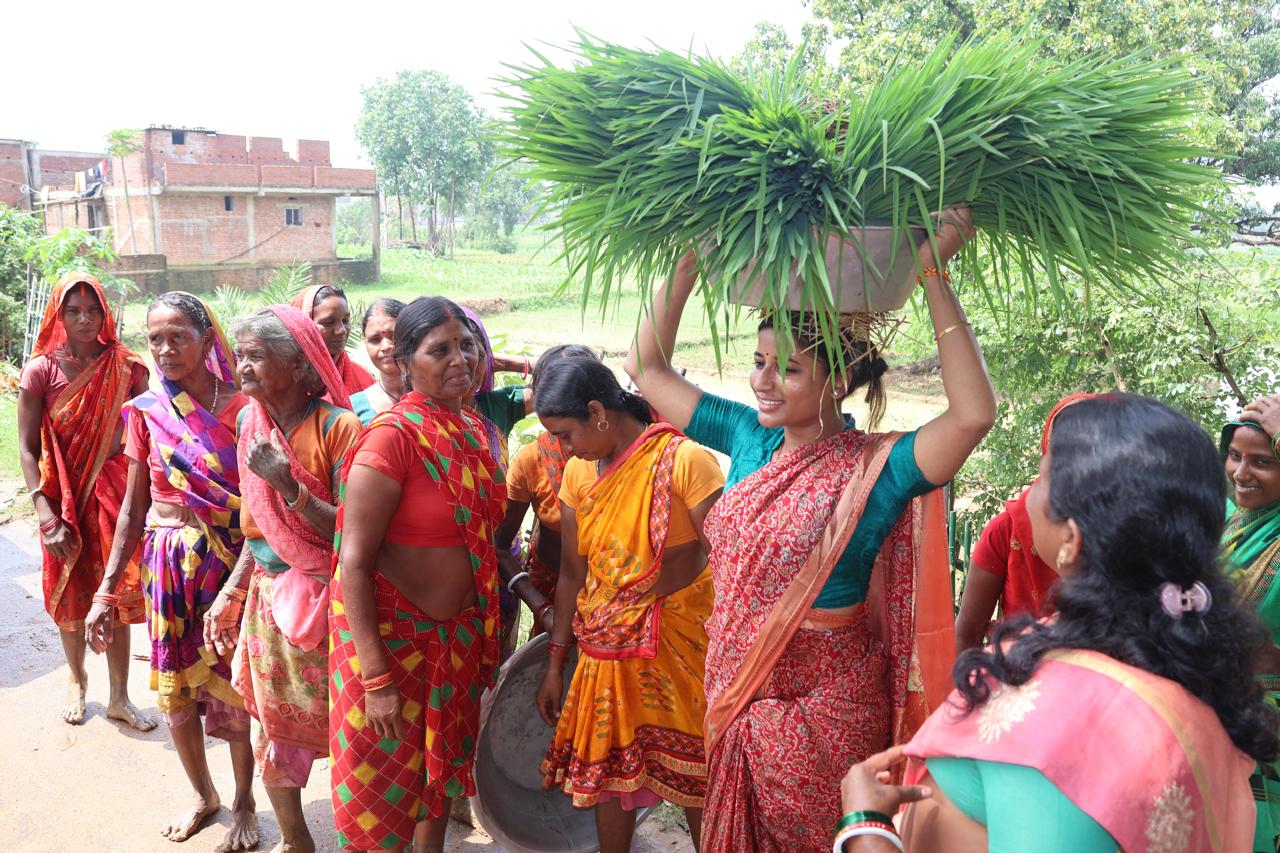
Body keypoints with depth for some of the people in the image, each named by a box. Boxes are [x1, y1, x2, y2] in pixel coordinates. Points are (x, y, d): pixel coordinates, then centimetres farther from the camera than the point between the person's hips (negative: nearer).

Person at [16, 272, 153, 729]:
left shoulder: (125, 366, -3)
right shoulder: (41, 370, -7)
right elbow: (27, 449, -8)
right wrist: (46, 516, -14)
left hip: (114, 493, 0)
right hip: (65, 499, 0)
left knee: (115, 595, 5)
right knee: (70, 593, 14)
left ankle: (119, 697, 18)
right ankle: (77, 679, 38)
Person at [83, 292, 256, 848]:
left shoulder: (241, 408, -8)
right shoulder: (147, 412, 1)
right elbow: (134, 508, 6)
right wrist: (106, 592, 4)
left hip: (231, 563, -3)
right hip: (167, 565, 3)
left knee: (231, 691, 5)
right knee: (174, 691, 13)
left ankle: (244, 803, 30)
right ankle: (204, 796, 38)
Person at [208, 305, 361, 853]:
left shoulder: (338, 427, -17)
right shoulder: (251, 422, 3)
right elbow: (258, 527, 12)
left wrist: (288, 485, -27)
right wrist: (229, 595, 8)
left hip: (327, 600, -6)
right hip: (268, 599, 6)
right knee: (276, 731, 16)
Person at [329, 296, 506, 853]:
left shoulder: (474, 429, 1)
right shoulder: (393, 436, -21)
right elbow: (353, 562, -22)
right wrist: (376, 678, -24)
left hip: (460, 635, 7)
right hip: (392, 635, -6)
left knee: (443, 767, 24)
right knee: (386, 790, 11)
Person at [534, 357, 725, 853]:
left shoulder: (683, 461, -17)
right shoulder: (579, 473, 2)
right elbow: (572, 573, 8)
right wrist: (555, 664, 10)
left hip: (681, 644, -5)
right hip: (605, 649, 5)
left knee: (699, 779, 7)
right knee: (609, 771, 15)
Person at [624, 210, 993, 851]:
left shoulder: (872, 468, -18)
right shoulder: (749, 438, -2)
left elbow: (973, 416, -36)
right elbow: (648, 368, 2)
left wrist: (934, 277, -33)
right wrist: (687, 263, -6)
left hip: (824, 706, -5)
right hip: (734, 690, 5)